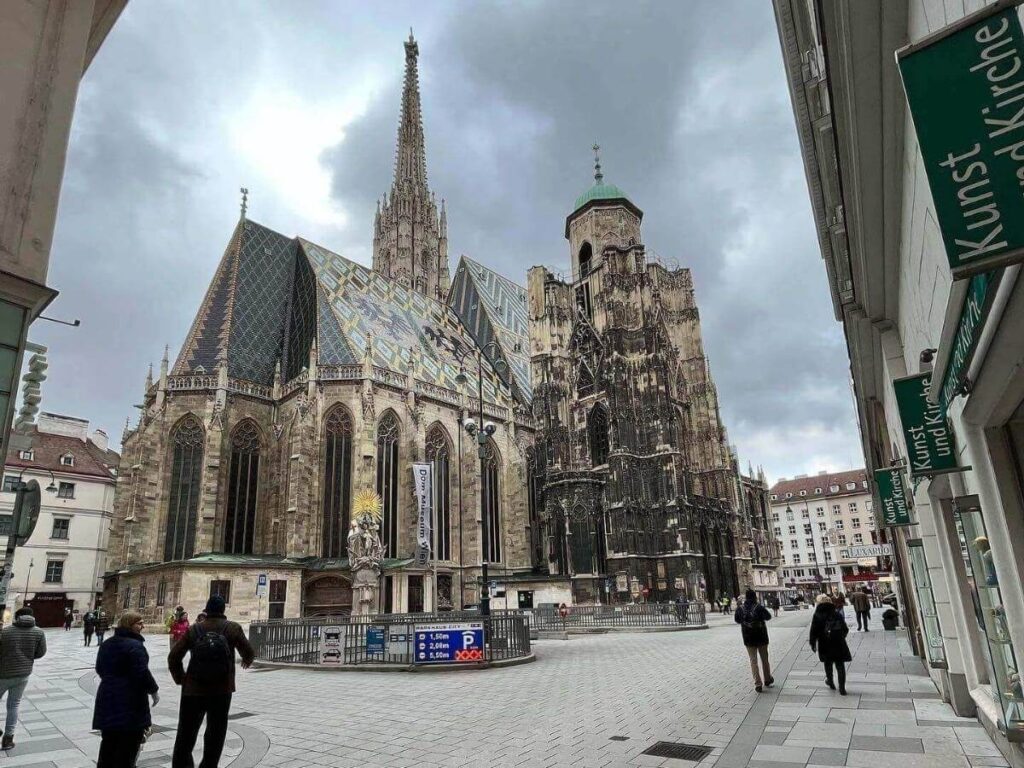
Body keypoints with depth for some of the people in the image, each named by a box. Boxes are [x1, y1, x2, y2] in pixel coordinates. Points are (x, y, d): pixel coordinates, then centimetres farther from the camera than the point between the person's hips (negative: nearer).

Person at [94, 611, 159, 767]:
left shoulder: (107, 644, 9)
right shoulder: (135, 645, -18)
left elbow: (100, 668, 20)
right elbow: (142, 673, -21)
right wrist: (154, 690, -7)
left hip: (107, 697, 8)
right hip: (130, 701, -8)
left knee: (109, 741, 19)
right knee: (128, 743, 1)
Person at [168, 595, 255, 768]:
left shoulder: (194, 630, 0)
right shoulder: (233, 628, -3)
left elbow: (173, 657, -2)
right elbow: (249, 653, 1)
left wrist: (180, 679, 13)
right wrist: (247, 661, 24)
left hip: (193, 690, 1)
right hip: (222, 691, -1)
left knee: (186, 734, 15)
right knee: (215, 734, 11)